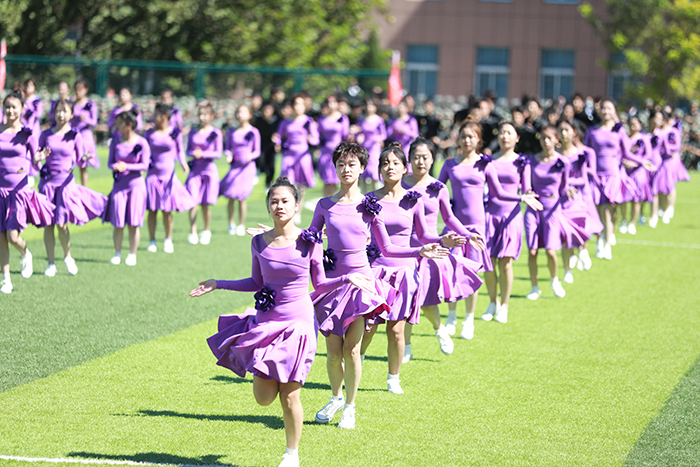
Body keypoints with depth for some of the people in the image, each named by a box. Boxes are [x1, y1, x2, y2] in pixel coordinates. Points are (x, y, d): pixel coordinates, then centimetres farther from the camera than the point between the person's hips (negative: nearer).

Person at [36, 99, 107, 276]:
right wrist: (38, 158, -13)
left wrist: (85, 159, -19)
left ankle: (67, 256, 18)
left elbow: (80, 161, 3)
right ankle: (51, 263, 11)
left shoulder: (75, 136, 1)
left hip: (66, 182, -2)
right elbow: (36, 158, 10)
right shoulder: (46, 135, 4)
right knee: (48, 224, 1)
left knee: (61, 223, -7)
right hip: (47, 182, 2)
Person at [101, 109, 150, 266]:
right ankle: (117, 253, 14)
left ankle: (132, 254, 11)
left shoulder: (142, 143, -7)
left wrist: (127, 166, -17)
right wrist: (114, 166, -16)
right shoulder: (115, 142, 1)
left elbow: (144, 165, -6)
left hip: (136, 183, -2)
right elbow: (110, 162, 6)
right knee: (118, 222, 1)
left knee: (133, 223, 0)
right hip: (119, 183, 2)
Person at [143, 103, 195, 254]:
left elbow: (179, 150, 9)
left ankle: (168, 240, 15)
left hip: (169, 174, -1)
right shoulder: (149, 133, 1)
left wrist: (183, 162, -6)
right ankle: (152, 240, 11)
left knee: (167, 210, 2)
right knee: (152, 209, 1)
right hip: (153, 174, 1)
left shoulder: (175, 132, -2)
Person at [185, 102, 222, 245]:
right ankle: (192, 232, -6)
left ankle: (207, 231, 18)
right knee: (192, 201, -9)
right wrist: (193, 153, -10)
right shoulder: (193, 133, 10)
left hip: (209, 169, -2)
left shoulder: (215, 133, -1)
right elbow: (188, 150, 12)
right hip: (195, 169, 2)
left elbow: (218, 153, -4)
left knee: (205, 203, 1)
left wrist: (203, 154, -15)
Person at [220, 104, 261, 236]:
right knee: (231, 196, -5)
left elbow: (257, 151, 2)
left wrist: (251, 156, -18)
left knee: (242, 197, -5)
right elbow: (228, 148, 12)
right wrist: (228, 155, -9)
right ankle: (231, 224, 13)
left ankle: (241, 225, 10)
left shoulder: (253, 132, -1)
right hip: (235, 165, 2)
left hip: (248, 166, -2)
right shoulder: (231, 131, 6)